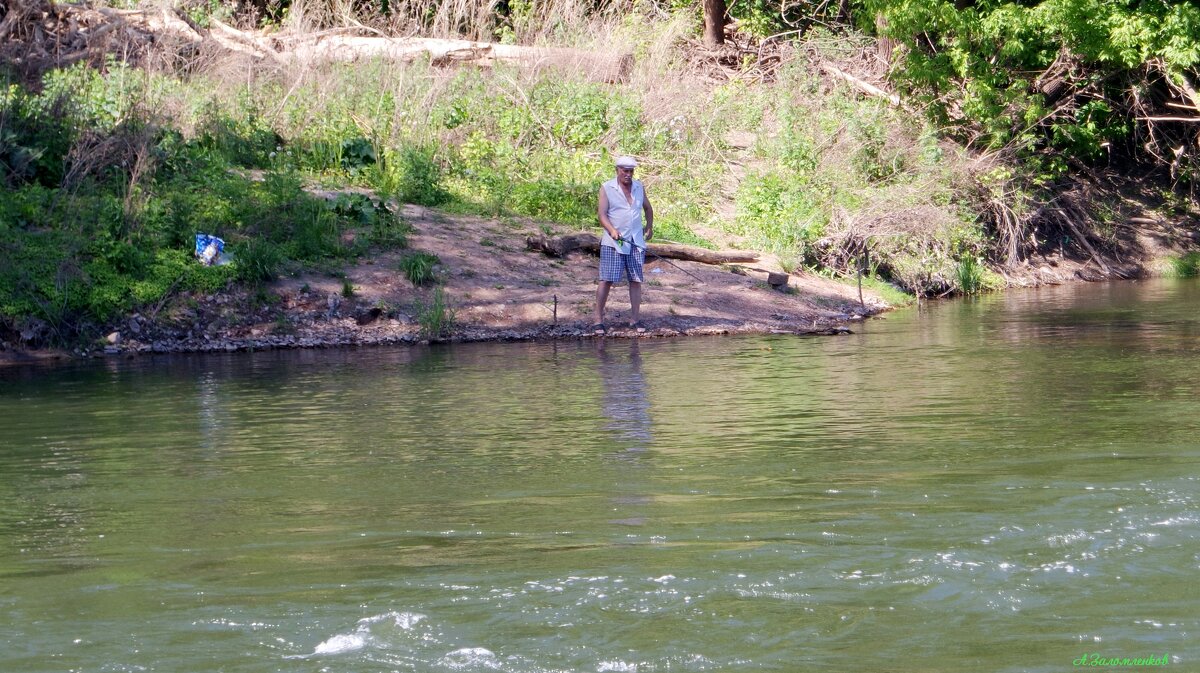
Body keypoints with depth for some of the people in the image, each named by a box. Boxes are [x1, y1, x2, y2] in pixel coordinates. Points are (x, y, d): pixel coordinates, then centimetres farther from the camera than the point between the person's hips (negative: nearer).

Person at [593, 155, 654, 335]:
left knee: (636, 280, 2)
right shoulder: (607, 188, -2)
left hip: (636, 242, 4)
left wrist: (649, 227, 24)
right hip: (613, 243, -4)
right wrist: (612, 231, -24)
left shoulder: (639, 187, 12)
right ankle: (598, 319, -3)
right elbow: (602, 213, -10)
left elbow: (648, 207, 29)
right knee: (607, 280, -7)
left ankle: (635, 319, 7)